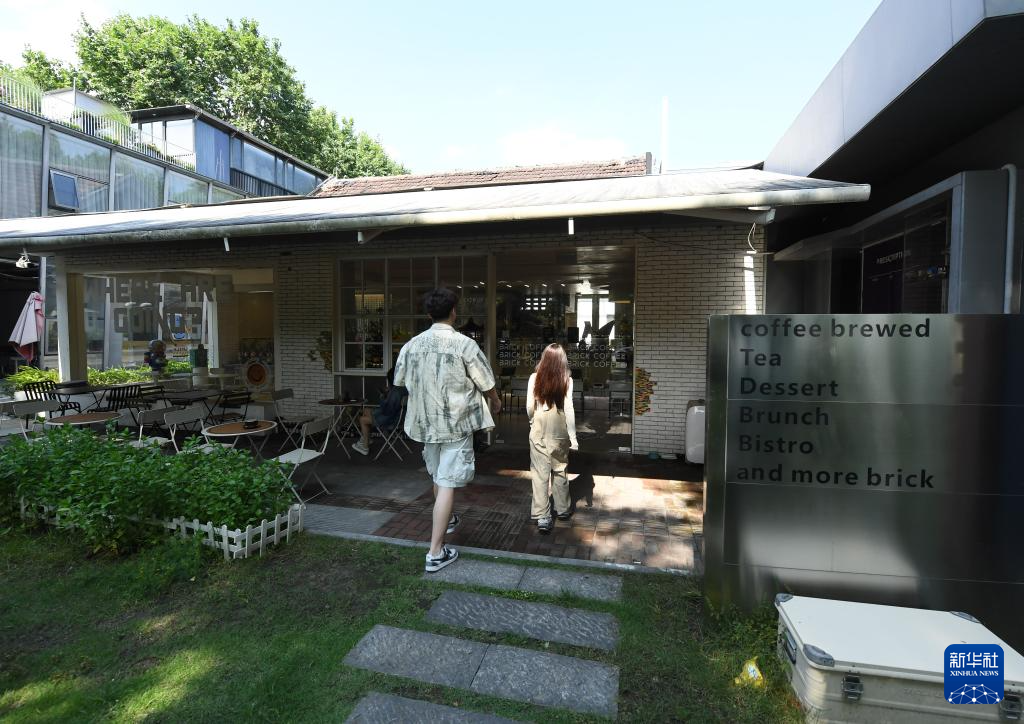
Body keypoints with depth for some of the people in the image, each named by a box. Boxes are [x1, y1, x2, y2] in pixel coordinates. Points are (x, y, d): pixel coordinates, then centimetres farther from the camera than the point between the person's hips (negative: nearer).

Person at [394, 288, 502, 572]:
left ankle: (446, 519, 48)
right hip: (456, 422, -5)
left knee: (438, 475, 24)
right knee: (448, 483, -1)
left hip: (425, 422, 6)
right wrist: (495, 403, 16)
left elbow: (401, 381, 12)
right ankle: (435, 552, 1)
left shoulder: (412, 344, 0)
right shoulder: (464, 344, -14)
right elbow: (486, 384, -6)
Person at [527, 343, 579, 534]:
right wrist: (573, 437, -5)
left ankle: (542, 517, 2)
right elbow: (568, 409, -9)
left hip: (539, 431, 0)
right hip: (559, 432, 1)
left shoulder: (534, 378, -5)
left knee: (540, 473, 4)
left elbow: (529, 407, -2)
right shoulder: (566, 380, -7)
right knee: (559, 471, 17)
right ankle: (563, 509, 32)